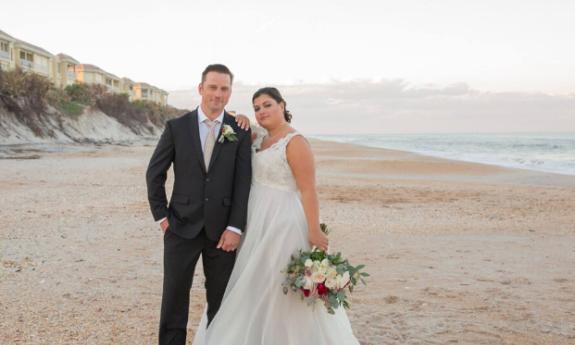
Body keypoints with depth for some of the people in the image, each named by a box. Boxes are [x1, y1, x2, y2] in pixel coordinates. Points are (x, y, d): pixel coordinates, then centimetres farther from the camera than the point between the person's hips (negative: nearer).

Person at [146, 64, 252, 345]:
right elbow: (154, 173, 5)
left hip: (222, 230, 0)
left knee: (221, 300, 11)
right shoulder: (177, 127, 0)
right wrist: (161, 216, 1)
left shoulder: (241, 131, 0)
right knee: (174, 298, 6)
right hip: (182, 227, 0)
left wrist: (235, 227, -9)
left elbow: (243, 182, -3)